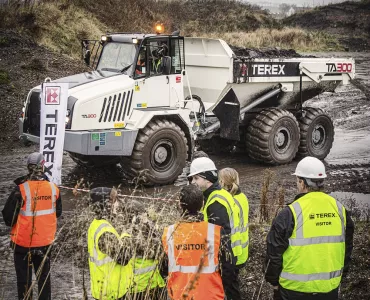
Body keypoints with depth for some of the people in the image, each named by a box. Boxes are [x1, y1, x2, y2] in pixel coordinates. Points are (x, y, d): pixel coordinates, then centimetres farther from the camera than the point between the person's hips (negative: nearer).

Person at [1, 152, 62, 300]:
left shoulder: (21, 190, -20)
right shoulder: (54, 188, -8)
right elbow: (58, 213, 7)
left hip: (23, 243, -3)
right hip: (45, 242, 3)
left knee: (24, 279, 10)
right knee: (44, 277, 19)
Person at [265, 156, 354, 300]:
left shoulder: (291, 213, -15)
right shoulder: (339, 209, 0)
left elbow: (275, 252, -10)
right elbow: (347, 247, 11)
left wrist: (274, 280, 4)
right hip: (330, 288, 4)